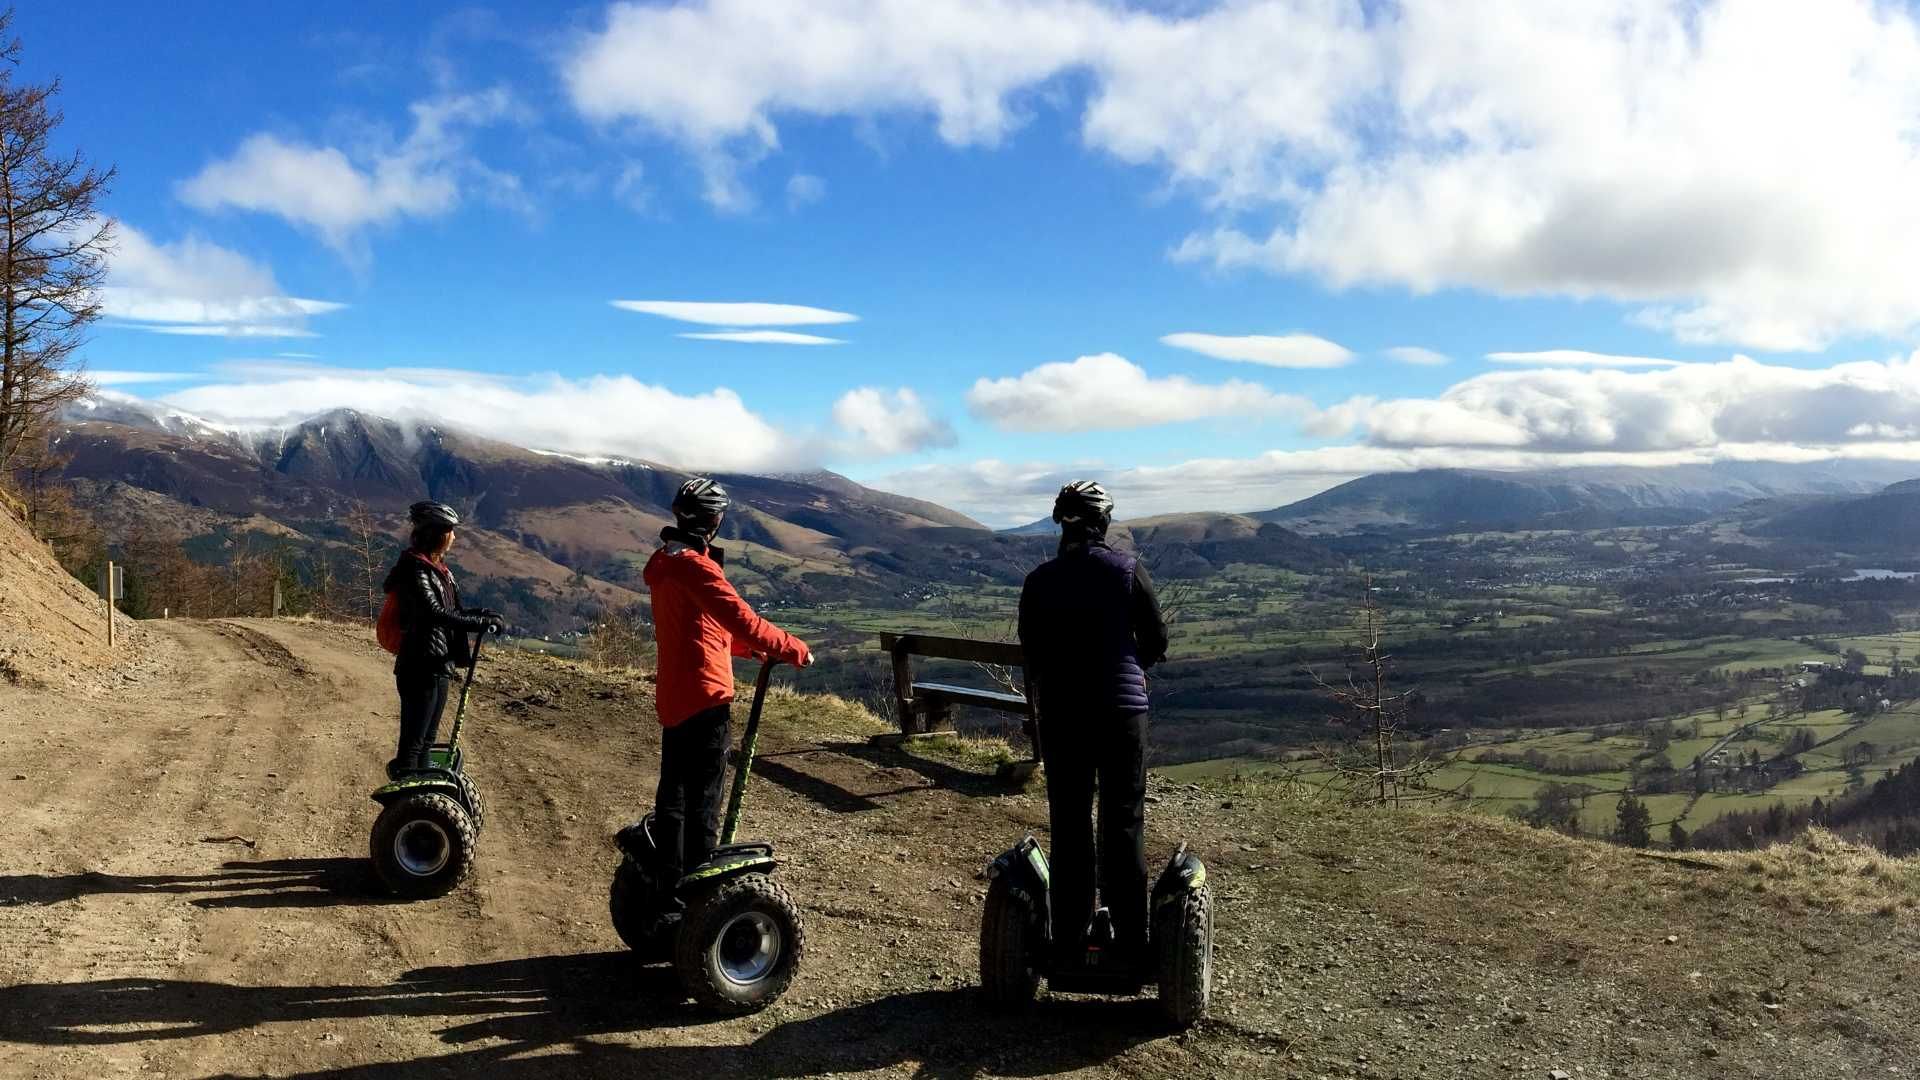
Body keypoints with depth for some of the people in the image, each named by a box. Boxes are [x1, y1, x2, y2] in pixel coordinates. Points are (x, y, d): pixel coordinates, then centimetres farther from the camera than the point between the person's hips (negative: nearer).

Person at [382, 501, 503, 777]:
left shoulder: (438, 568, 13)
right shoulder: (415, 568, -16)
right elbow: (434, 613, -27)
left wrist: (481, 614, 3)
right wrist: (482, 622, -26)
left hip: (440, 667, 10)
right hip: (420, 668, -10)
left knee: (427, 739, 17)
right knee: (412, 744, -7)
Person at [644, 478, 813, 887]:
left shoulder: (664, 563, 12)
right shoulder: (695, 566, -19)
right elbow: (743, 621, -25)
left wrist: (747, 648, 18)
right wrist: (796, 650, -16)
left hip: (672, 696, 10)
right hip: (704, 698, -10)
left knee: (673, 792, 16)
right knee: (703, 801, -3)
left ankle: (669, 884, 25)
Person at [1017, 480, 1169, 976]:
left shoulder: (1039, 581, -2)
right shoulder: (1128, 569, -5)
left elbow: (1031, 655, 1)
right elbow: (1156, 639, 2)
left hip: (1060, 712, 1)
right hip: (1123, 710, -1)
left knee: (1069, 827, 9)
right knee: (1124, 825, 6)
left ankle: (1068, 946, 13)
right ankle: (1131, 949, 8)